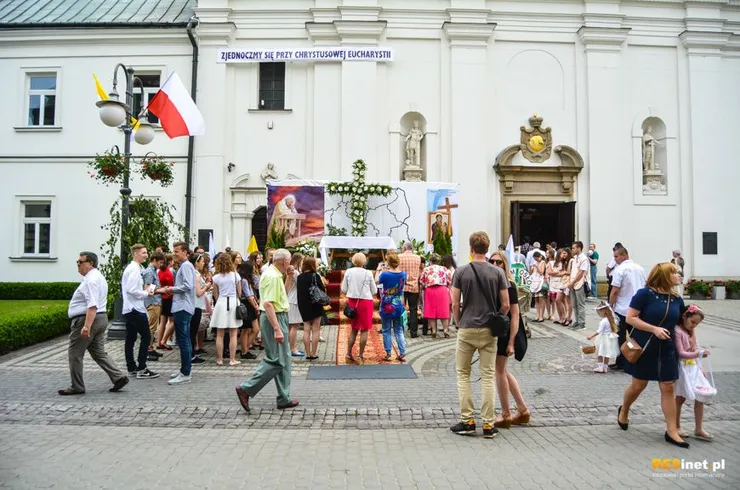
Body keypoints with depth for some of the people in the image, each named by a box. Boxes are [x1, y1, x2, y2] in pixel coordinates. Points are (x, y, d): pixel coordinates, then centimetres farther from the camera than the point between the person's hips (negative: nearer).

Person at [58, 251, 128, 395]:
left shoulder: (90, 280, -18)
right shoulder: (98, 277, 16)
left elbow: (92, 306, -27)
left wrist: (86, 326, -31)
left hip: (86, 319, -10)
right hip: (101, 318, 10)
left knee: (75, 354, 4)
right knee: (99, 352, 11)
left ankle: (77, 387, 12)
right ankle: (118, 377, 2)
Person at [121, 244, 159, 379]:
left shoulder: (130, 268, 16)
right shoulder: (134, 269, -15)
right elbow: (131, 290, -23)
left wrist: (145, 292, 13)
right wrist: (146, 293, -10)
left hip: (128, 309, 10)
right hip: (136, 309, -10)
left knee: (130, 338, 11)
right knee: (146, 337, -6)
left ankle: (132, 368, 17)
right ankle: (141, 369, -5)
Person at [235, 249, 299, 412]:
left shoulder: (273, 274, 14)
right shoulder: (273, 277, -18)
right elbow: (268, 304, -27)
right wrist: (277, 329, -29)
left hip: (278, 318, 11)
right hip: (274, 319, -11)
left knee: (284, 360, 13)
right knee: (276, 360, -8)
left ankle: (284, 399, 19)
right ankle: (246, 389, -2)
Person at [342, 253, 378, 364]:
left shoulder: (348, 272, -4)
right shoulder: (368, 273, -9)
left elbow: (343, 289, 1)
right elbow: (374, 291, -1)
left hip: (352, 301, 3)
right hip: (365, 301, -3)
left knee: (354, 329, 18)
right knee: (364, 330, 6)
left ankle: (349, 354, 17)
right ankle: (361, 357, 8)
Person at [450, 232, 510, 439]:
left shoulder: (461, 272, -6)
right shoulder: (497, 272, -3)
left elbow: (455, 304, -6)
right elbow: (505, 305, -2)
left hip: (467, 329, -1)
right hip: (489, 331, 2)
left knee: (463, 374, 11)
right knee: (488, 377, 8)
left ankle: (467, 421, 11)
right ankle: (488, 425, 10)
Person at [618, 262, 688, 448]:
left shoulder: (676, 299, 2)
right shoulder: (645, 294, -15)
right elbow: (630, 318, -16)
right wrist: (654, 329, -23)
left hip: (666, 350, 5)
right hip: (644, 348, -5)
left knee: (668, 388, 4)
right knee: (638, 385, 8)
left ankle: (672, 431, 12)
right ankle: (623, 411, 35)